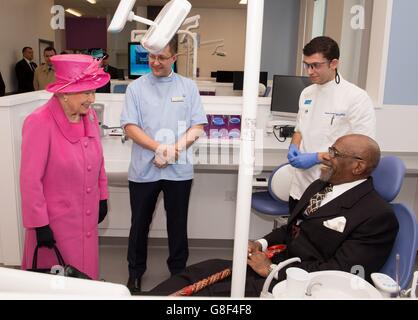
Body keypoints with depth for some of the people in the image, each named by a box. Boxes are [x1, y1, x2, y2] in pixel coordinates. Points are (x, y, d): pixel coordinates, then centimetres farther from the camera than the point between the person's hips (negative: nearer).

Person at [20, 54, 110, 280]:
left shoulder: (89, 116, -2)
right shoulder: (39, 123, -20)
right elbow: (30, 180, -17)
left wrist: (102, 198, 14)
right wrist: (39, 224, -14)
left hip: (87, 217, 6)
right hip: (55, 222, -5)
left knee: (86, 277, 19)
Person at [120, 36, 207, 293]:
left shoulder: (188, 87, 3)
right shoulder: (136, 87, 2)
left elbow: (198, 127, -1)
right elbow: (129, 127, -6)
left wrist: (174, 150, -16)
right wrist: (159, 148, -18)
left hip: (179, 170, 0)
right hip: (144, 170, 0)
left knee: (178, 224, 13)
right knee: (140, 223, 14)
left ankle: (178, 271, 33)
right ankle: (136, 271, 34)